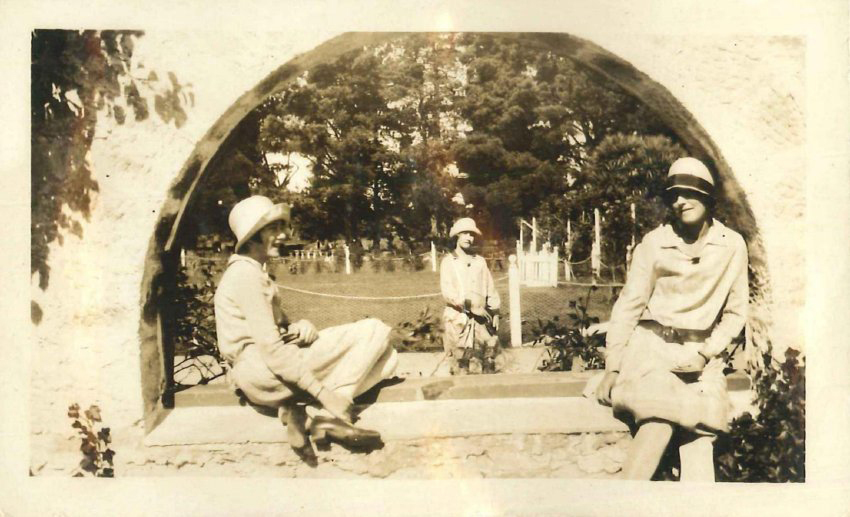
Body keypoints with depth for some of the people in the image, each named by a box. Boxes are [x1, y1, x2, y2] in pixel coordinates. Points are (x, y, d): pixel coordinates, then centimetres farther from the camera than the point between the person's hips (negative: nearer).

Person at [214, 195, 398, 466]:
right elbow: (271, 347, -21)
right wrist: (323, 391, -24)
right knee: (374, 330, -13)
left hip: (269, 372, 10)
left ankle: (300, 411, -9)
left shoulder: (255, 272, 22)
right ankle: (329, 418, -18)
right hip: (257, 367, -10)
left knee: (386, 358, 4)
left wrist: (302, 327, -4)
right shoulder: (246, 274, -11)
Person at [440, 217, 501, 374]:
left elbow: (490, 289, 13)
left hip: (481, 317, 3)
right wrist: (471, 305, -15)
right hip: (457, 318, -3)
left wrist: (495, 313, 5)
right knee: (461, 361, -4)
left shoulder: (480, 261, 12)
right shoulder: (448, 262, 2)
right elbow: (447, 291, -8)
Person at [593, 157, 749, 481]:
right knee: (658, 424, -26)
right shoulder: (654, 242, -1)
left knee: (699, 443, -17)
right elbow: (628, 305, 0)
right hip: (652, 346, -2)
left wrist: (707, 352, -4)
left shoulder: (732, 245, 3)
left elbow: (736, 312, 10)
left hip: (701, 355, 2)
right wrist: (612, 367, -6)